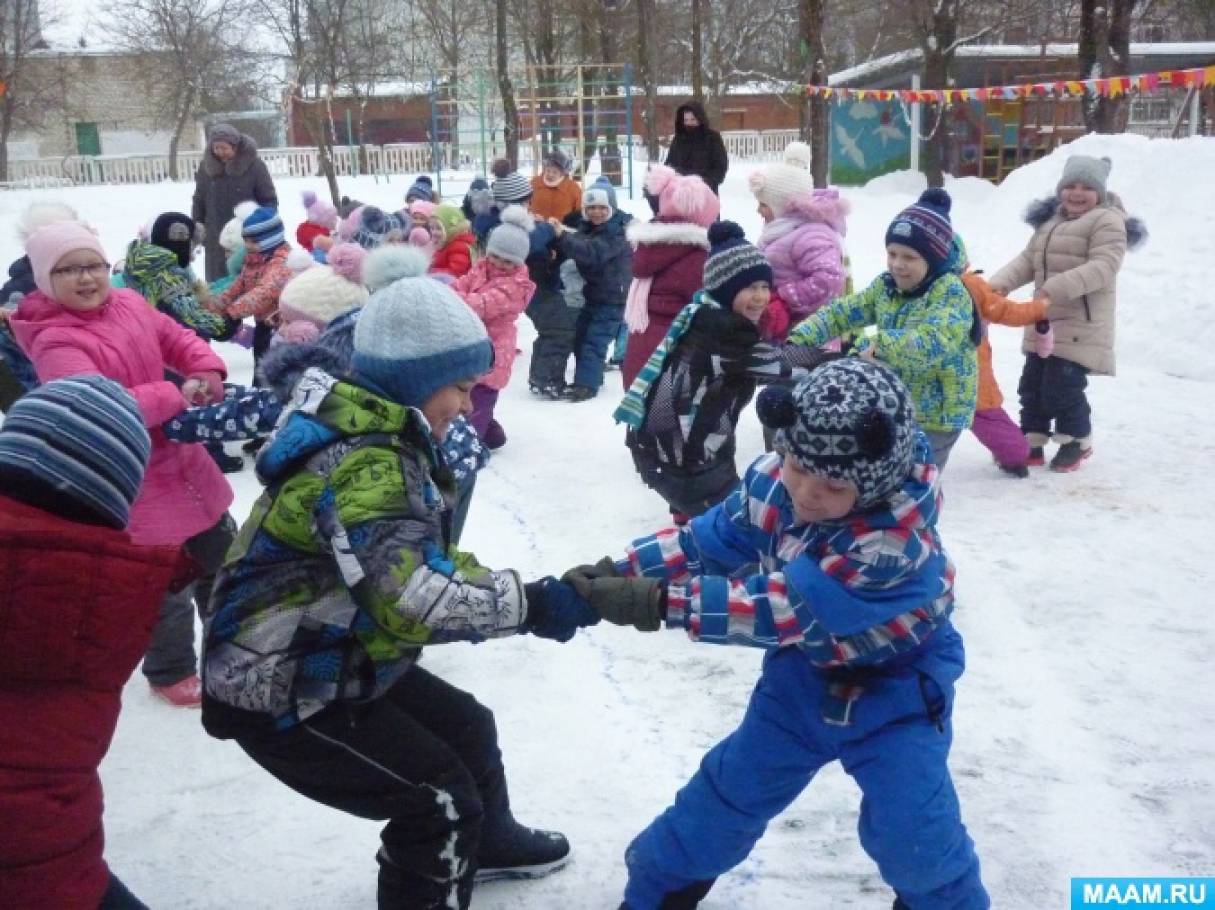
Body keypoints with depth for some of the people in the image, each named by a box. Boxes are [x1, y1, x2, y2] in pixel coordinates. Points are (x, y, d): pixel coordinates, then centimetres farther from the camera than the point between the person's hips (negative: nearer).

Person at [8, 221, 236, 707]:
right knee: (167, 586, 4)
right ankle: (170, 673, 30)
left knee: (223, 558, 22)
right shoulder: (54, 342, -20)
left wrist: (208, 374, -13)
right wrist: (175, 396, -28)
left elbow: (179, 340, 9)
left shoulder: (128, 304, 1)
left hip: (184, 461, 8)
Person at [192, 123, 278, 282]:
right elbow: (199, 200, 17)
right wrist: (197, 224, 6)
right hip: (217, 240, 4)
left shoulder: (254, 165, -7)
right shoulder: (207, 167, 5)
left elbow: (270, 200, -3)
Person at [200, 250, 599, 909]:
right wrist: (532, 604, -31)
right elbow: (410, 598, -39)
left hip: (332, 668, 10)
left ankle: (486, 842, 48)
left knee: (467, 728, 22)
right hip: (279, 696, -10)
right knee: (440, 798, -6)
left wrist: (533, 593, -7)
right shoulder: (363, 465, -29)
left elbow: (427, 560, 7)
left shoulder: (380, 442, 5)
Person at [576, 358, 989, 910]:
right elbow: (705, 543, -11)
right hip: (805, 667, 5)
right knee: (732, 784, 12)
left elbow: (783, 610, -39)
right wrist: (614, 573, -25)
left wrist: (656, 602, -42)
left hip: (895, 685, -5)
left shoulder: (894, 543, -39)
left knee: (910, 828, -8)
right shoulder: (774, 480, -21)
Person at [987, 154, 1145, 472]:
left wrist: (1059, 287, -34)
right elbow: (1028, 259, 12)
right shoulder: (1050, 221, 16)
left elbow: (1104, 267, -23)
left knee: (1063, 387, -7)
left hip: (1081, 326, -8)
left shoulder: (1107, 221, -10)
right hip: (1045, 323, 8)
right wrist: (1001, 282, -7)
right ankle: (1031, 445, 21)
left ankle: (1077, 441, 15)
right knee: (1032, 385, 11)